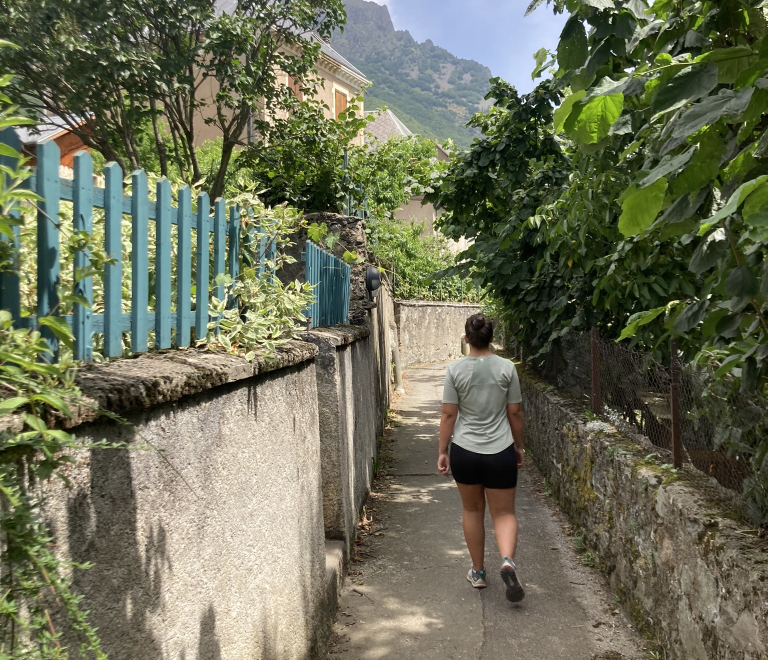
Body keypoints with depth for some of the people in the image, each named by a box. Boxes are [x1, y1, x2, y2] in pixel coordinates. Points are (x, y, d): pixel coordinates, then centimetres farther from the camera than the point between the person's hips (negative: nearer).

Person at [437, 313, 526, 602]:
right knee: (504, 513, 10)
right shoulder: (506, 368, -5)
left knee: (472, 511, 18)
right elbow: (515, 413, 0)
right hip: (500, 452, 0)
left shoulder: (455, 370, -7)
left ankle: (478, 572, 27)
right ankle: (507, 560, -16)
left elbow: (448, 415, -6)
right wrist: (520, 447, 12)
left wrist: (442, 451, 3)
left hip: (464, 453, 1)